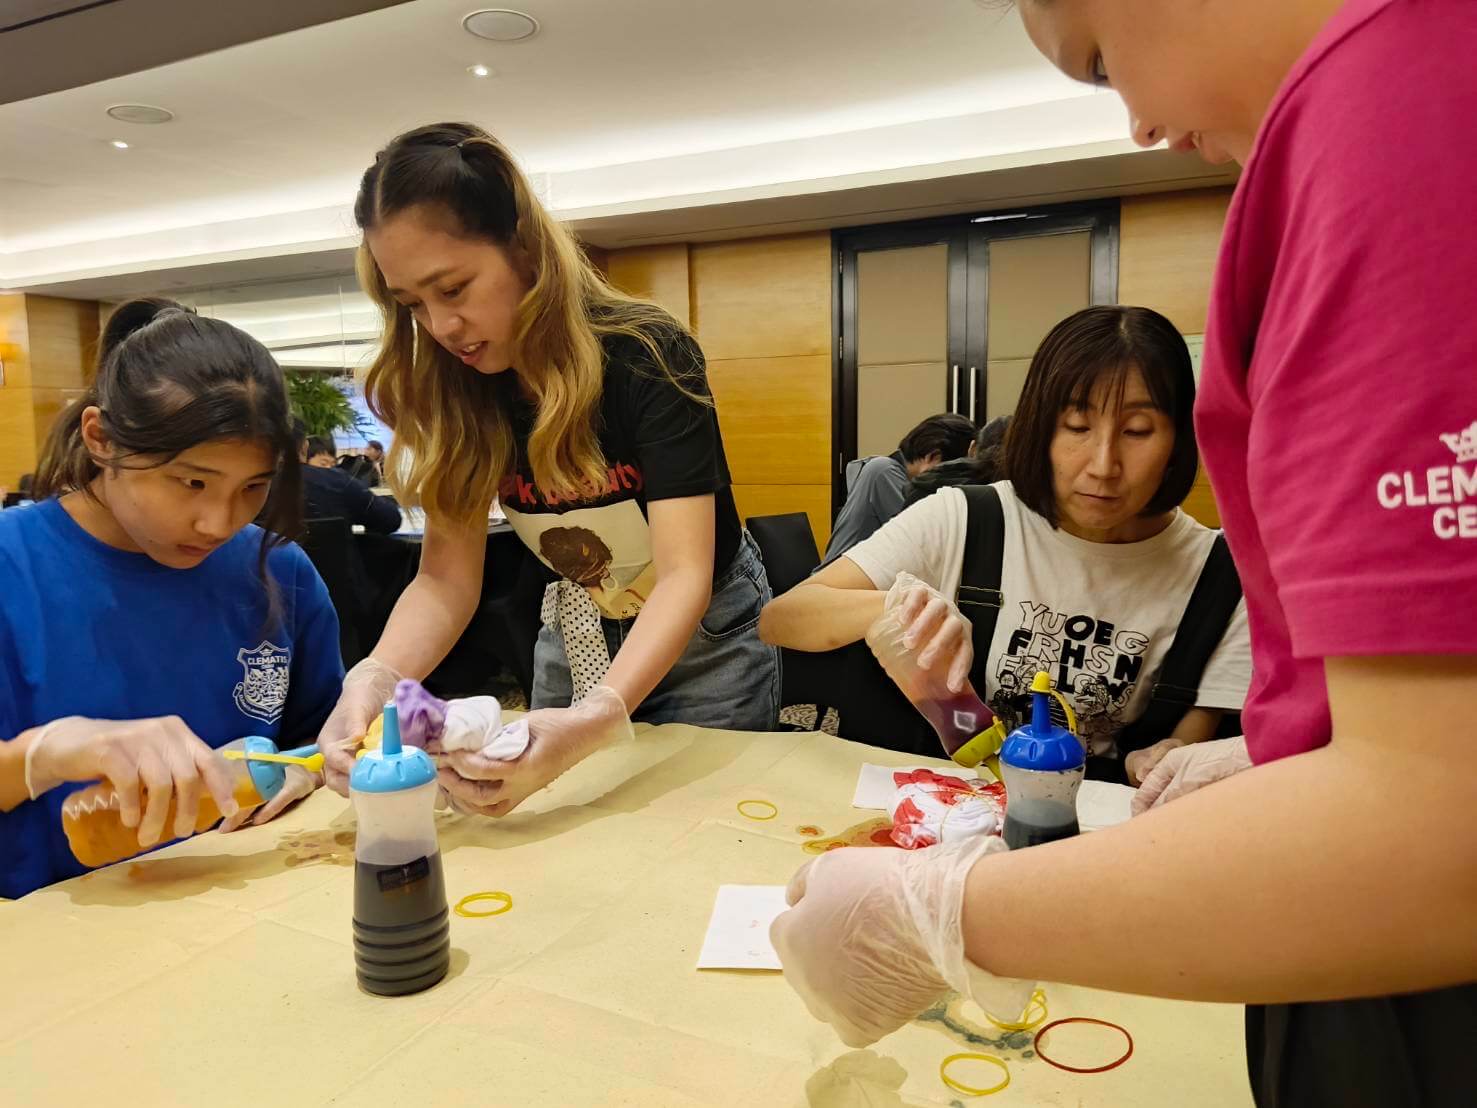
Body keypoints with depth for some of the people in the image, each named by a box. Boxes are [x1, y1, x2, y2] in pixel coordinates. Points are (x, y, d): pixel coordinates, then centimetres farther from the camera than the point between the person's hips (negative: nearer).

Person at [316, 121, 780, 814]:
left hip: (704, 633, -4)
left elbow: (685, 575, -34)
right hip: (576, 637, 4)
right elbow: (448, 576, -15)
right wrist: (374, 679, -36)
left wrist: (596, 718, -51)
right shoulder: (453, 387, -14)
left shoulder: (647, 355, -28)